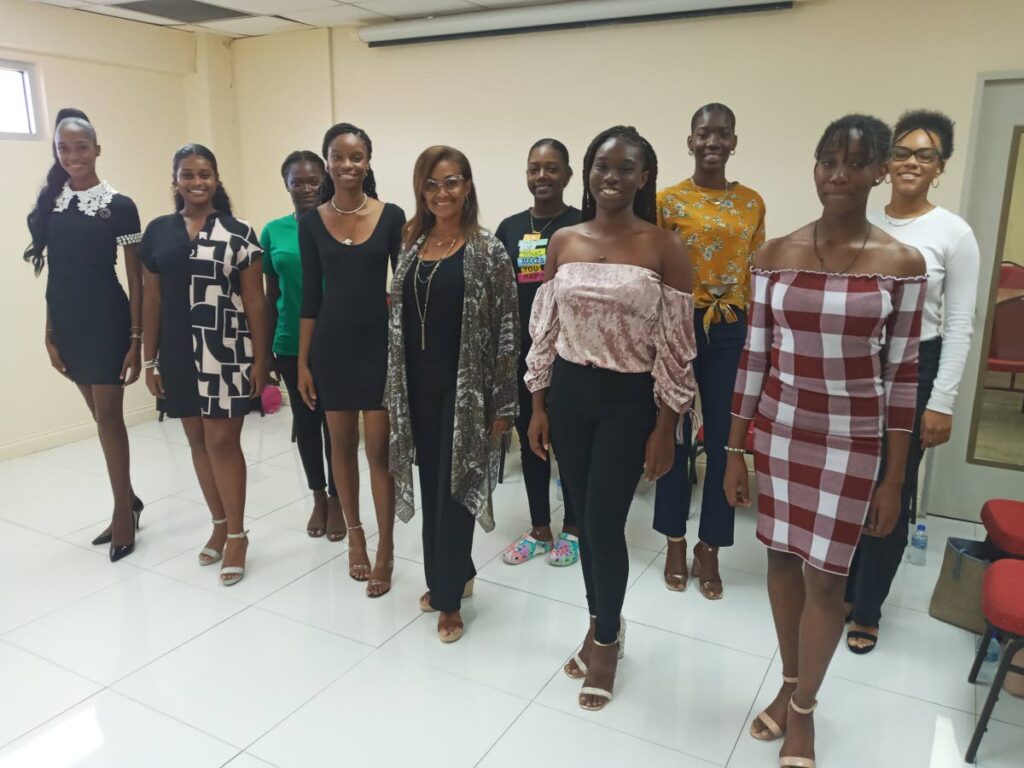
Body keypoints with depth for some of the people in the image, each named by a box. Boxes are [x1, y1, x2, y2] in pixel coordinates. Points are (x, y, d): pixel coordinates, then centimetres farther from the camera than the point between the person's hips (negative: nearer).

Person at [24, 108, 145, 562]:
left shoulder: (119, 207, -6)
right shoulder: (50, 205, 7)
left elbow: (135, 280, -7)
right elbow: (53, 277, 9)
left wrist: (136, 339, -10)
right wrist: (49, 334, 7)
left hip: (106, 323, -5)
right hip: (69, 325, 5)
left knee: (108, 416, 0)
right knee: (101, 416, 13)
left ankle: (123, 511, 14)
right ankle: (127, 500, 28)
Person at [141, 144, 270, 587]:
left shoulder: (238, 233, -2)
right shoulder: (158, 232, 7)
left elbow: (255, 302, -3)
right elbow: (151, 300, 9)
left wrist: (261, 358, -6)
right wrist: (150, 359, 8)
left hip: (226, 353, -4)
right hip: (179, 353, 4)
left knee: (222, 440, -3)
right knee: (198, 439, 12)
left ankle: (237, 534, 10)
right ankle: (219, 524, 27)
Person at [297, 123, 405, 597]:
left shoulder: (392, 216, -3)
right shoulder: (311, 222, 2)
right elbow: (310, 295, 3)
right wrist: (303, 361, 2)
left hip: (380, 343, -2)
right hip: (332, 345, 2)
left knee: (380, 447, -1)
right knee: (342, 442, 13)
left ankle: (386, 550, 11)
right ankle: (353, 530, 31)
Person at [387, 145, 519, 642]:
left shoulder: (488, 251, -7)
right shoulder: (412, 247, 8)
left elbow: (506, 329, -9)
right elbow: (399, 319, 12)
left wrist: (502, 403, -11)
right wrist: (396, 389, 9)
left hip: (465, 388, -5)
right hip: (418, 386, 5)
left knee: (454, 490, 2)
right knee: (432, 487, 14)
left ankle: (450, 598, 17)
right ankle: (449, 576, 34)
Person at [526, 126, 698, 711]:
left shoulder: (665, 247, -7)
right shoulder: (563, 241, 4)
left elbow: (676, 345, -7)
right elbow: (545, 329, 7)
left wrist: (666, 427, -8)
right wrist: (539, 405, 6)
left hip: (629, 400, -3)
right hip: (569, 394, 4)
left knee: (605, 524, 0)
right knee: (586, 519, 13)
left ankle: (607, 639, 27)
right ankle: (602, 624, 37)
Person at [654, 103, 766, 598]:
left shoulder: (752, 203, 8)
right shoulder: (667, 201, -1)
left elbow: (755, 274, 10)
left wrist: (756, 335, 3)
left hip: (731, 331, 2)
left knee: (724, 439, 6)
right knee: (674, 435, 7)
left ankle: (709, 548, 22)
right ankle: (676, 542, 24)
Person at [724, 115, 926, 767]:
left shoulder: (902, 264, -6)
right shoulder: (775, 255, -2)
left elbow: (902, 375, -3)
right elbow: (753, 358, 1)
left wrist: (894, 479, -3)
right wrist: (735, 451, 2)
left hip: (852, 441, -2)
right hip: (779, 430, 2)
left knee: (826, 575, 4)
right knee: (783, 558, 14)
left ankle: (803, 708, 28)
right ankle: (789, 684, 37)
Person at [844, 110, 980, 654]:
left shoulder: (954, 234, -5)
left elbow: (959, 326, -5)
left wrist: (941, 402, -9)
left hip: (911, 371, -2)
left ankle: (866, 611, 25)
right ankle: (839, 590, 31)